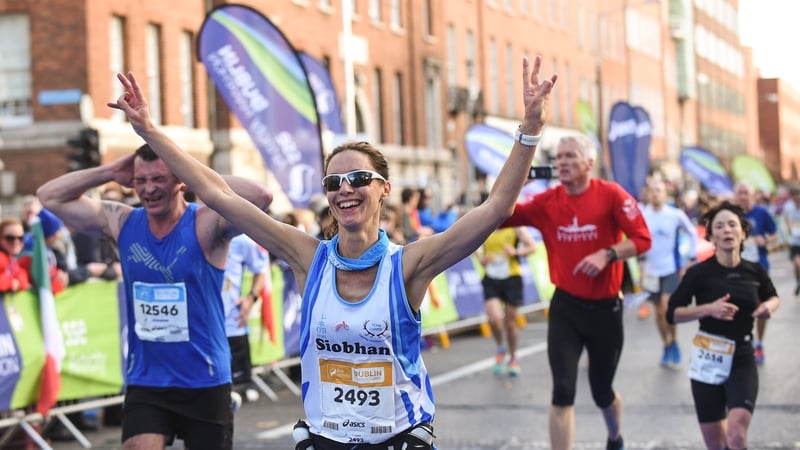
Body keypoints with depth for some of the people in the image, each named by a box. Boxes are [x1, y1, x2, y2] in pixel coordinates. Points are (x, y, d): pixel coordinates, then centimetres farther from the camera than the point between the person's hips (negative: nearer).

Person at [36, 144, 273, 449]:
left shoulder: (206, 224, -13)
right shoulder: (122, 223, 0)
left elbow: (260, 198, -30)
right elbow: (49, 196, 4)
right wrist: (110, 172, -6)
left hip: (205, 382, -2)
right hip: (144, 382, 2)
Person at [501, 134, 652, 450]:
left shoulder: (611, 195, -10)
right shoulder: (547, 202, -3)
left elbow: (642, 239, -12)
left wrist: (607, 254, -24)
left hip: (605, 307, -1)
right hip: (565, 307, 1)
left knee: (601, 391, 16)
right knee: (563, 391, -11)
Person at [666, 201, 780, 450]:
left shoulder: (755, 271, 1)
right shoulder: (699, 273, -7)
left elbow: (773, 297, 22)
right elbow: (672, 313, -5)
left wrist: (769, 306, -1)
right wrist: (708, 309, -20)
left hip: (742, 361, 1)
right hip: (708, 361, -1)